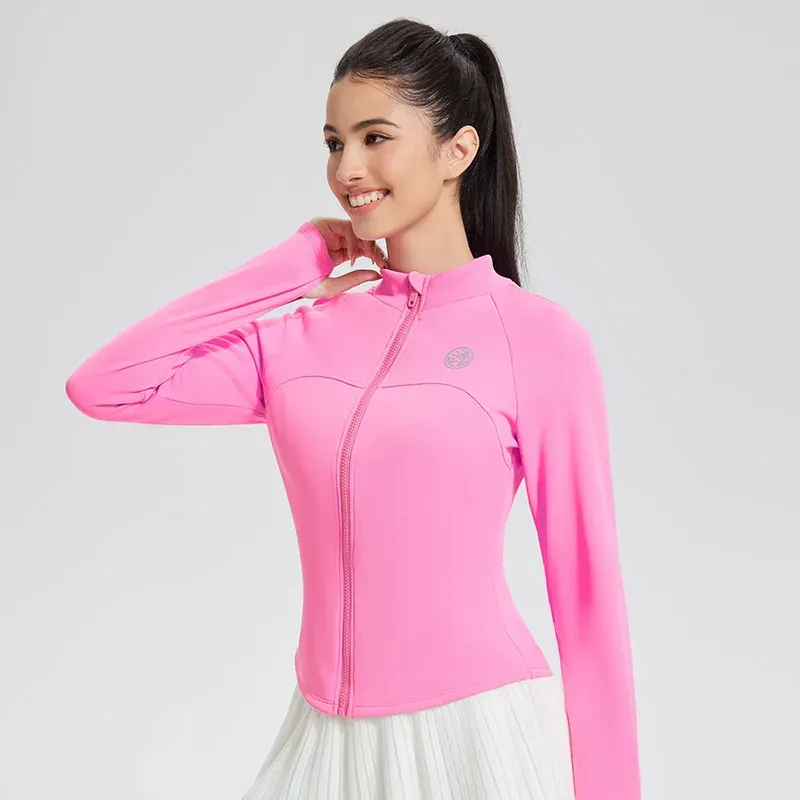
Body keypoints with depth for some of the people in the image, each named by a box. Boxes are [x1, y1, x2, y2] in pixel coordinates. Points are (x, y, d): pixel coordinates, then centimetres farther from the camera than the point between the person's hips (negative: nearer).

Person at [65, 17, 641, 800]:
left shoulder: (539, 338, -8)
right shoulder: (303, 336, 2)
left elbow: (587, 589, -5)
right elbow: (102, 387, -6)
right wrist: (292, 267, -2)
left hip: (477, 730, -4)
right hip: (327, 736, 4)